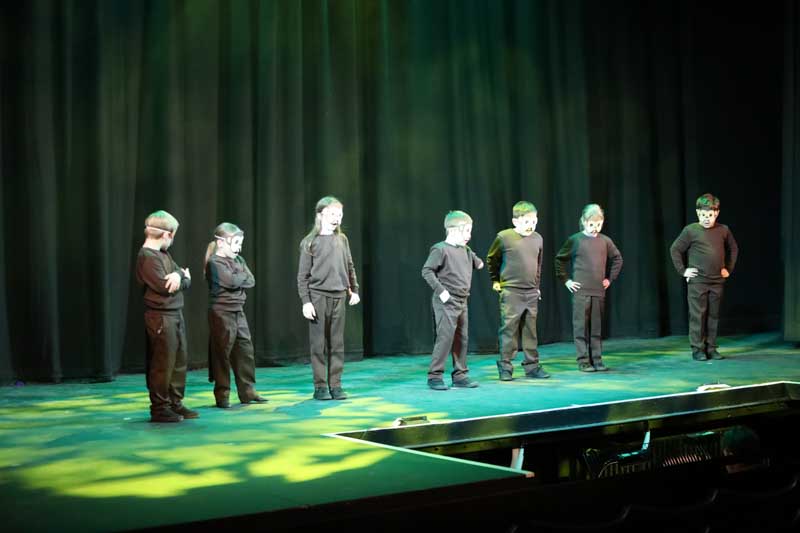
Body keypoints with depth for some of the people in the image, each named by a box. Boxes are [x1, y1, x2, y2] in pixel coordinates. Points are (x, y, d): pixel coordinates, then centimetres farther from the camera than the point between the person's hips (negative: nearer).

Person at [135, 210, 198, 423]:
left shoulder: (163, 254, 15)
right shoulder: (147, 257, -14)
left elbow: (186, 281, 8)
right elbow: (165, 286, -21)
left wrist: (179, 276, -15)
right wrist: (184, 278, -3)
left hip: (176, 314, 9)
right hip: (161, 317, -9)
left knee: (179, 361, 12)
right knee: (163, 364, -3)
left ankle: (175, 403, 21)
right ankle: (159, 408, 5)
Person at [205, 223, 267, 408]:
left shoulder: (238, 260, 13)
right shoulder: (215, 262, -11)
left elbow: (251, 281, 3)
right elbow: (231, 281, -24)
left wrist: (238, 278, -14)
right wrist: (243, 276, -6)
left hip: (238, 311, 8)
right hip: (222, 312, -8)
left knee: (245, 351, 9)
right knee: (222, 353, -2)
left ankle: (247, 391, 16)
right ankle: (222, 395, 4)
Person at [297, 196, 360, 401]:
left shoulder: (342, 240, 7)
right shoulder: (310, 242, -4)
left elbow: (349, 268, 16)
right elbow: (302, 276, -4)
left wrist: (354, 290, 9)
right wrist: (306, 301, -10)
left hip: (338, 297, 4)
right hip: (318, 297, -4)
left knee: (337, 344, 6)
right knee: (319, 344, 1)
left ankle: (335, 385, 12)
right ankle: (320, 386, 7)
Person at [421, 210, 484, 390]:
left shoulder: (466, 250, 11)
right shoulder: (440, 249, -11)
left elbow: (477, 262, 33)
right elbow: (426, 271, -15)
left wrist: (478, 262, 14)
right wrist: (440, 290, -19)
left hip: (462, 301, 8)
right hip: (446, 301, -8)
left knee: (462, 338, 9)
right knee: (445, 337, -10)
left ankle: (460, 375, 17)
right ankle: (434, 376, -3)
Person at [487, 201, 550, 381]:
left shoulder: (537, 239, 7)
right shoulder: (504, 237, -9)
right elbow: (491, 260, 4)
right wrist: (495, 280, 5)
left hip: (531, 293, 5)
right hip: (510, 292, -5)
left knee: (530, 330, 9)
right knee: (508, 329, -2)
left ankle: (532, 366, 16)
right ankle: (505, 367, 5)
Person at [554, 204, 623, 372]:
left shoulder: (605, 241, 6)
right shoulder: (575, 240, -3)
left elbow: (617, 259, 21)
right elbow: (560, 259, 3)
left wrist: (610, 278, 13)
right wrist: (566, 280, -1)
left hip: (599, 291, 3)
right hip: (580, 291, -3)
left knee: (597, 327, 6)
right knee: (581, 326, -1)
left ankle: (597, 360, 13)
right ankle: (583, 361, 4)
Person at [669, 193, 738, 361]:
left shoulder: (723, 230, 4)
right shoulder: (690, 230, -6)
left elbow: (733, 249, 20)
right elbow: (675, 250, 0)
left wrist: (729, 268, 12)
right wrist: (682, 270, -4)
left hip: (717, 282, 3)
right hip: (697, 281, -3)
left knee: (714, 316, 7)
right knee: (697, 315, -2)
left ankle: (711, 348, 15)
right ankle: (697, 349, 4)